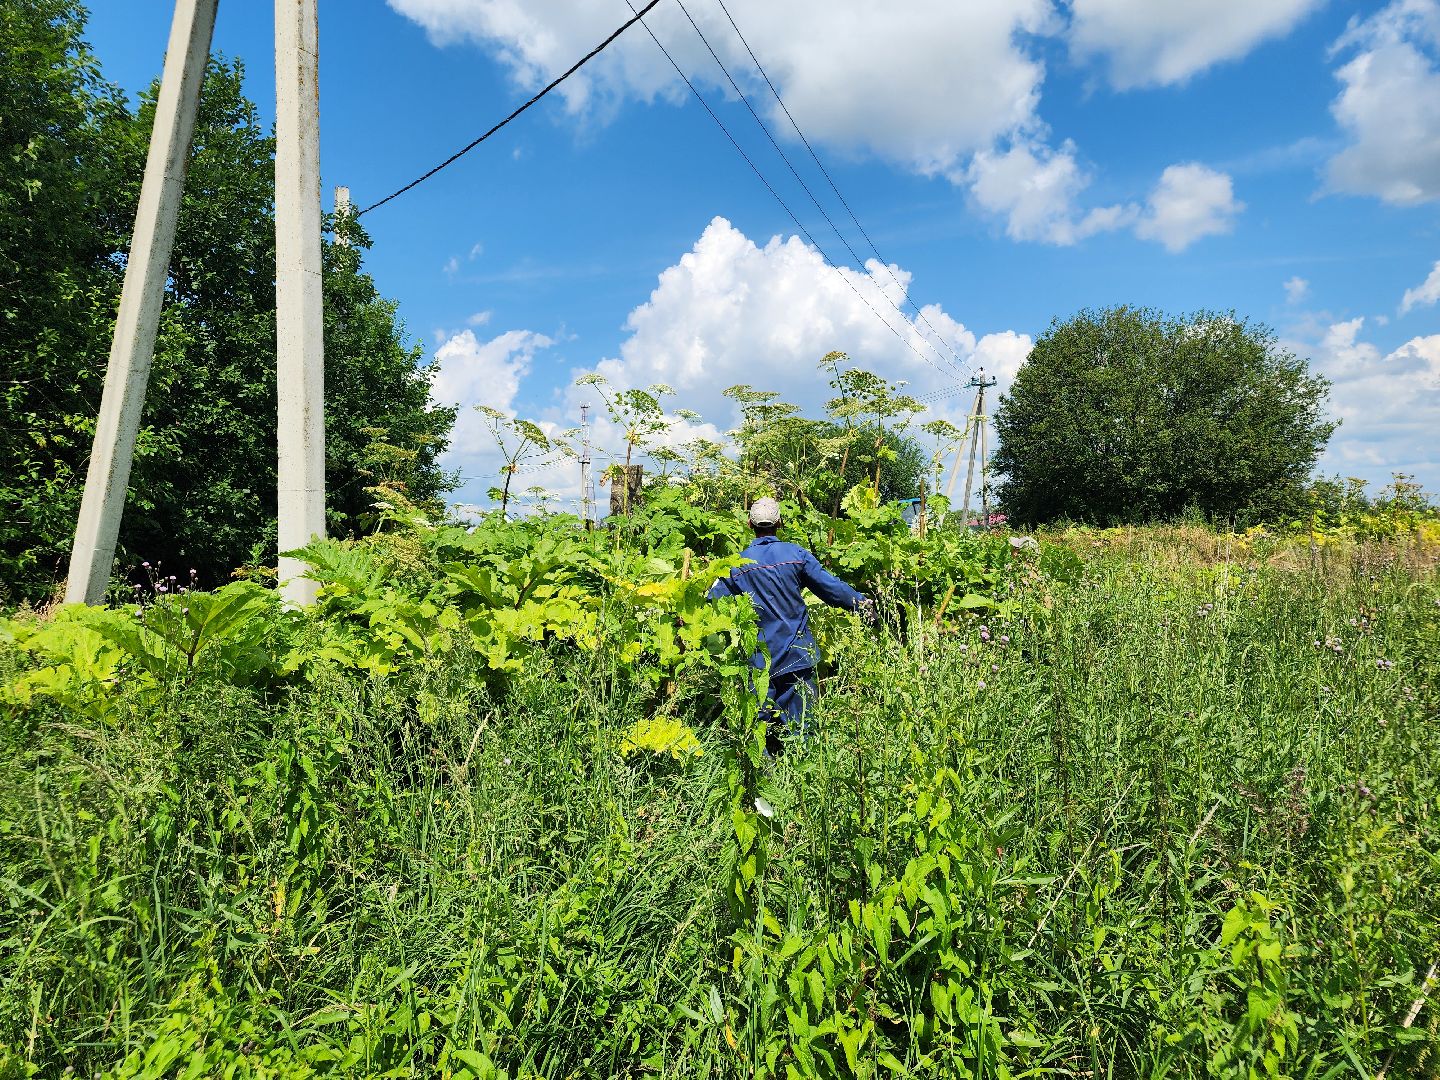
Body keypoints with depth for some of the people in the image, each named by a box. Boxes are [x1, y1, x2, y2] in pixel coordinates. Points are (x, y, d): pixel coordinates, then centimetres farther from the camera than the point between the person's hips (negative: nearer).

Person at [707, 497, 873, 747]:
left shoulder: (738, 563, -3)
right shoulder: (796, 553, -4)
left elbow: (713, 601, 2)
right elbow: (830, 586, -1)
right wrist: (861, 603, 12)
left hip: (759, 656, 0)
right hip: (797, 652, 0)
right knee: (800, 721, 7)